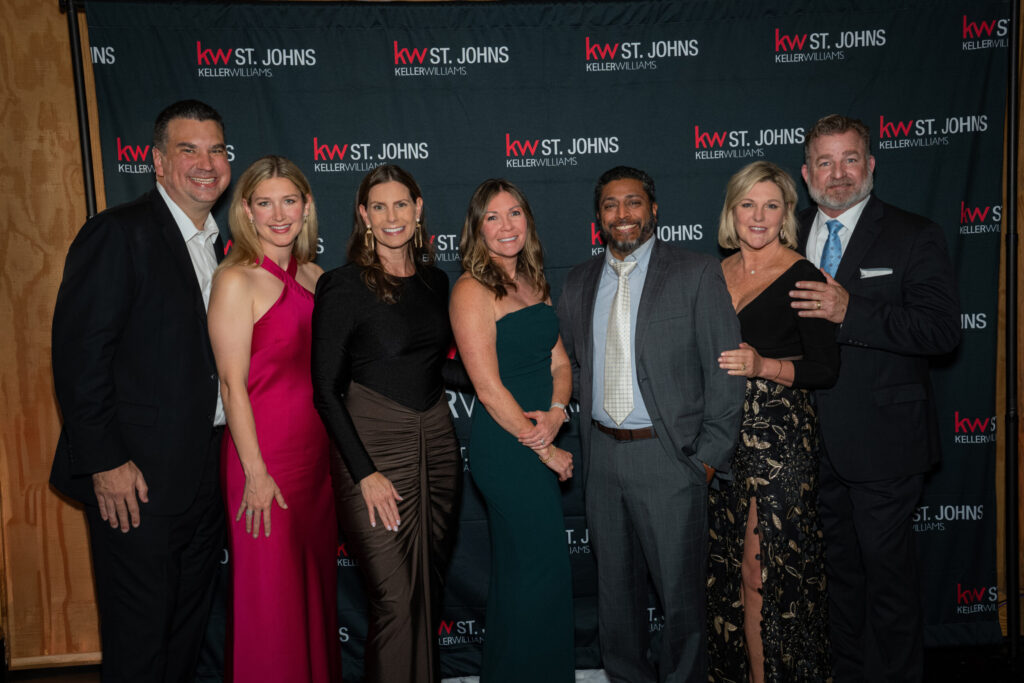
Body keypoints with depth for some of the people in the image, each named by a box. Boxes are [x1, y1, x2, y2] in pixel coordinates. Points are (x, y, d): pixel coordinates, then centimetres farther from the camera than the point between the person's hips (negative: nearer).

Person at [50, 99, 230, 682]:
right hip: (137, 479, -7)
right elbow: (78, 355, -16)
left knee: (190, 625, 20)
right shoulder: (119, 233, -12)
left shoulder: (221, 244, 12)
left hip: (208, 474, 7)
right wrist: (105, 462, -18)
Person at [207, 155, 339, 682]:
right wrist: (256, 473, -15)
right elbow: (233, 385, -13)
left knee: (317, 583, 17)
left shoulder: (315, 277, 9)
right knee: (271, 594, 6)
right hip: (265, 455, -6)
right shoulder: (236, 281, -10)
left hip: (318, 452, 6)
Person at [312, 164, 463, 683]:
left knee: (430, 591, 15)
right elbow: (326, 390, -9)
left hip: (436, 443, 6)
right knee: (396, 602, -2)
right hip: (374, 447, -5)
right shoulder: (343, 286, -9)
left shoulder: (434, 281, 8)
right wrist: (365, 473, -14)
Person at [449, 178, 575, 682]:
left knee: (519, 571, 17)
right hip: (505, 447, -8)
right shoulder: (472, 290, -12)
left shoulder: (532, 282, 12)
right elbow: (489, 389, -16)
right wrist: (544, 449, -10)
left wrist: (556, 413, -8)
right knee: (544, 569, 0)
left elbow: (559, 362, 12)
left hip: (539, 441, 8)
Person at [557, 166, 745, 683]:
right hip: (601, 454, 5)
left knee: (681, 589, 7)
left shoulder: (697, 273, -5)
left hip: (668, 454, -4)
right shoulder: (579, 283, 9)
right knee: (615, 586, 18)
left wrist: (709, 455, -11)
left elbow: (725, 370, -7)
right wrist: (590, 434, 7)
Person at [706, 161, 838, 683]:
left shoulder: (803, 277, -6)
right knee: (728, 566, 12)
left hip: (780, 441, -5)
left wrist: (763, 367, -22)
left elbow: (826, 369, -7)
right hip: (723, 436, 5)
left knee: (765, 571, 0)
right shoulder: (717, 273, 10)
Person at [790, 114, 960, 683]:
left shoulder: (913, 237, -5)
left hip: (882, 440, -5)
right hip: (815, 439, 5)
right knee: (838, 563, 18)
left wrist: (850, 311, -25)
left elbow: (944, 328, -17)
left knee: (887, 566, 6)